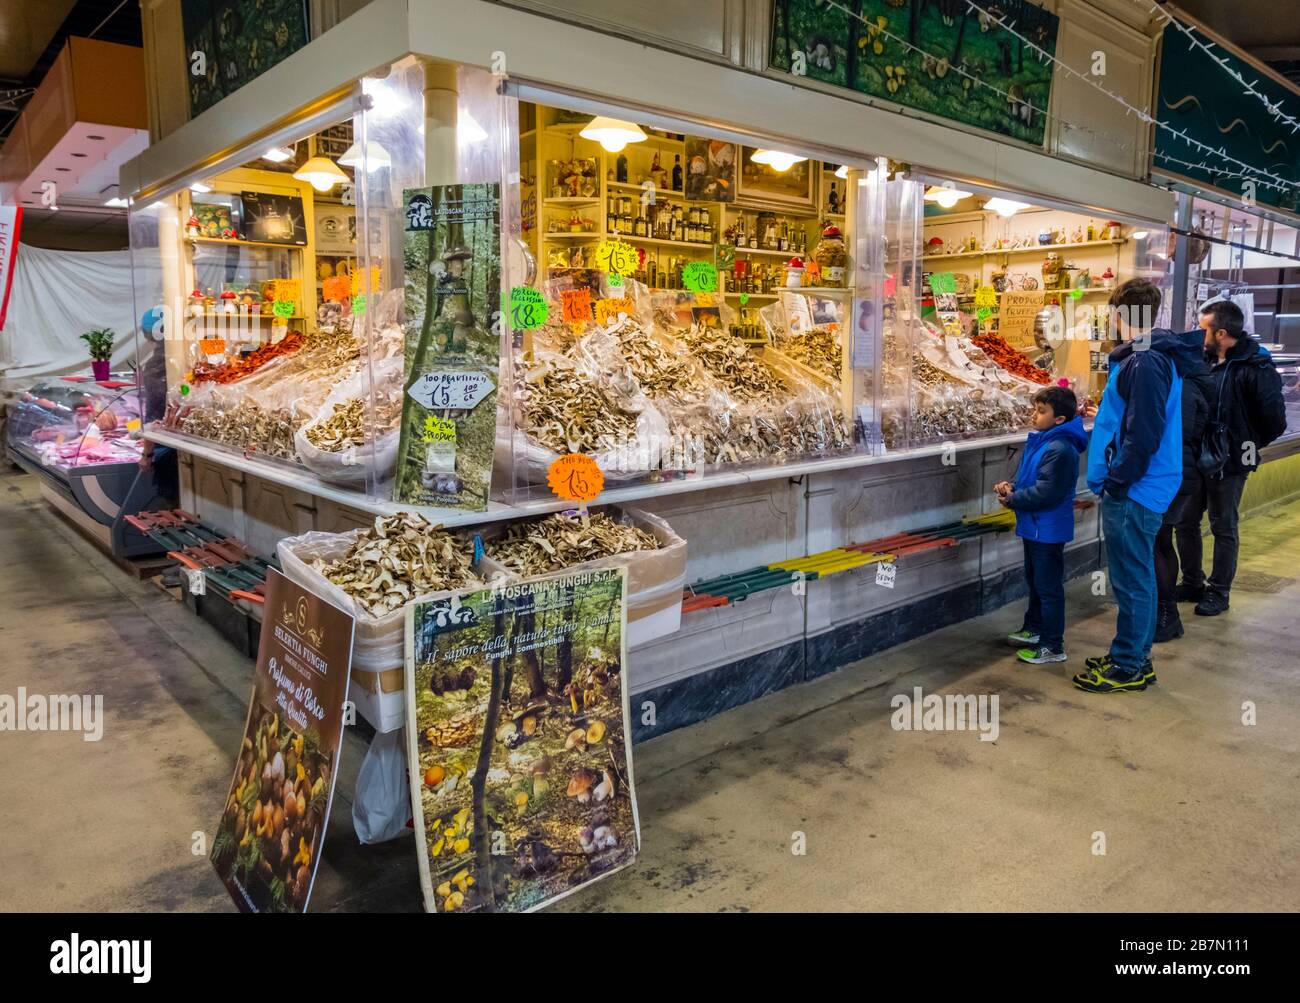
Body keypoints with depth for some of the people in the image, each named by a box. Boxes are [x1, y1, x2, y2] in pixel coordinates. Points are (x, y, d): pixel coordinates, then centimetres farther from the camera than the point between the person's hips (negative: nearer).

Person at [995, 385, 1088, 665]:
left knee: (1048, 587, 0)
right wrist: (1012, 488, -2)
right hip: (1034, 527, 10)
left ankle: (1052, 646, 11)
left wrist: (1013, 500, -16)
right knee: (1034, 579, 23)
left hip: (1048, 530, -10)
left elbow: (1045, 492, -26)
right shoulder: (1039, 441, 7)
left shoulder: (1059, 450, -23)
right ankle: (1034, 629, 39)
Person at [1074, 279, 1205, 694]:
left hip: (1134, 490, -10)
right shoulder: (1156, 356, 12)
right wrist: (1104, 412, 32)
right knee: (1138, 577, 17)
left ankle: (1128, 666, 11)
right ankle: (1134, 658, 29)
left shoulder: (1145, 363, -19)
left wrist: (1116, 480, -16)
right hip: (1136, 488, 10)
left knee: (1132, 580, 0)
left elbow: (1143, 435, -23)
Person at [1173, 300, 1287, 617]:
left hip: (1229, 463, -6)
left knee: (1223, 529, 6)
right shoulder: (1205, 360, 4)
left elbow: (1275, 421, -16)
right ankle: (1192, 583, 28)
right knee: (1185, 522, 12)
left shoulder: (1255, 367, -16)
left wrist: (1247, 445, -2)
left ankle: (1218, 592, 19)